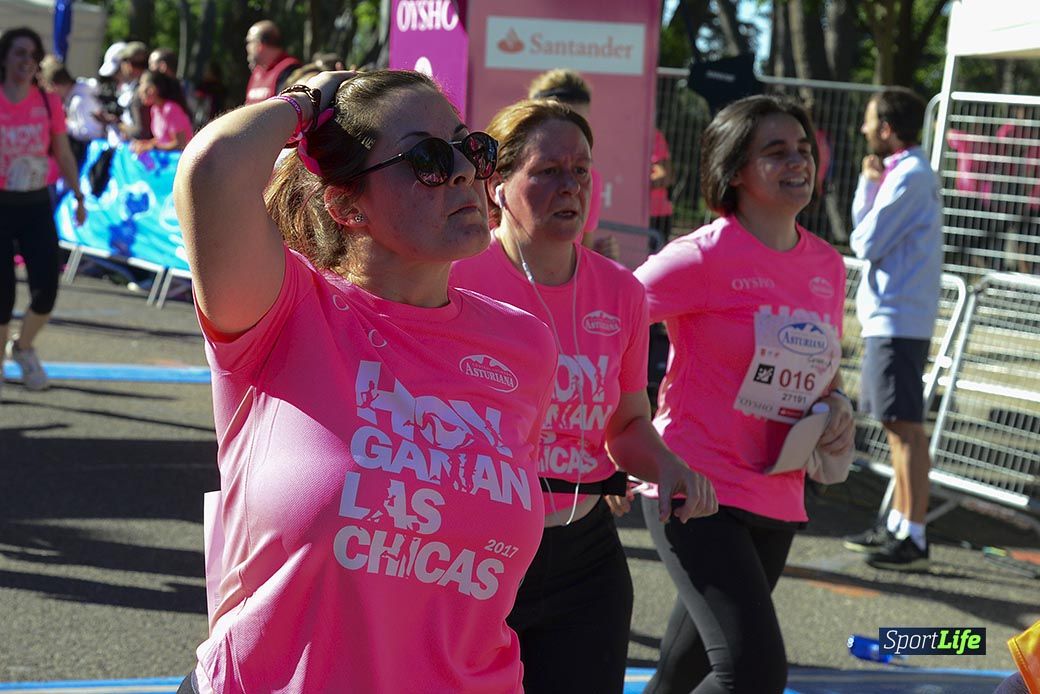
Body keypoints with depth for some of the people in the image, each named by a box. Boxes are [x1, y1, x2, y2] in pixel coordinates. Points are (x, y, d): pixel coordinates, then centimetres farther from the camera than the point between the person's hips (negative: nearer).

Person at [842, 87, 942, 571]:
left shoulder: (910, 176, -15)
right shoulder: (899, 171, 16)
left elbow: (867, 242, -17)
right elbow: (863, 227, 14)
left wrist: (859, 237, 4)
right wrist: (869, 180, 3)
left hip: (898, 319, -11)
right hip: (888, 317, 11)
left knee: (905, 426, -9)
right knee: (897, 425, 15)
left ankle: (913, 539, -9)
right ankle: (897, 525, 23)